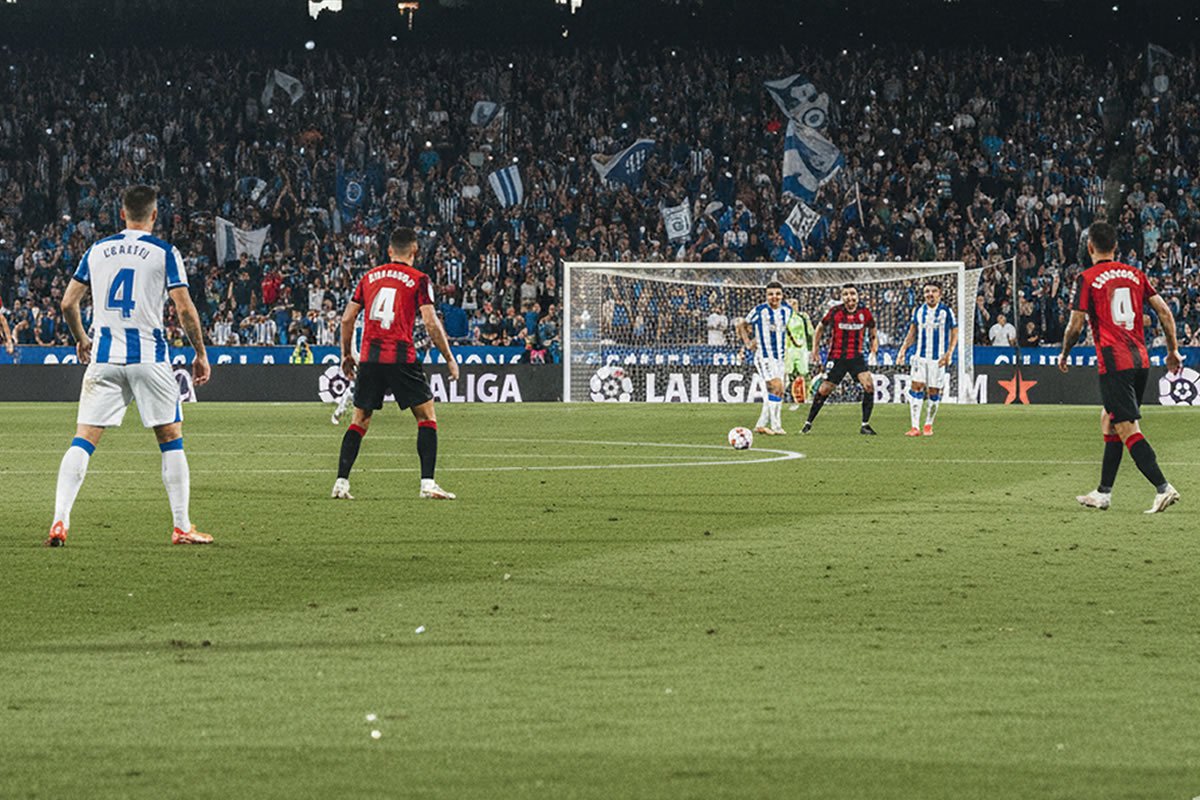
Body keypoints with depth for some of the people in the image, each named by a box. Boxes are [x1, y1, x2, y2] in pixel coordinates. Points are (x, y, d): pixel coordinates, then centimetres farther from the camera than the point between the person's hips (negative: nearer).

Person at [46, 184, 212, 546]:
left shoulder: (97, 250, 9)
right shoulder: (164, 252, -1)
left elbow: (68, 303, 12)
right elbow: (184, 309, -6)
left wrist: (81, 339, 29)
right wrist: (201, 354, 5)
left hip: (104, 358, 3)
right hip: (148, 359, -3)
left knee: (83, 441, 2)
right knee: (171, 440, 7)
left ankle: (60, 520, -10)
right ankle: (182, 527, 7)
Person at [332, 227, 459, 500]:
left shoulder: (369, 277, 13)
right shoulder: (418, 279, 0)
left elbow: (347, 318, 13)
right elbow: (431, 323, -7)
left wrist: (347, 354, 24)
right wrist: (449, 358, 1)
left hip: (369, 358, 4)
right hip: (401, 357, -4)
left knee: (360, 420, 13)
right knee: (427, 416, 5)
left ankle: (341, 482, 7)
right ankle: (427, 483, -6)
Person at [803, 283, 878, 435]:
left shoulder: (864, 313, -1)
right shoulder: (835, 312, -6)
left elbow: (873, 331, 17)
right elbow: (820, 328, 9)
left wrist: (874, 350, 7)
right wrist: (815, 350, 7)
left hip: (856, 357, 1)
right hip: (836, 357, -1)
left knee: (869, 385, -16)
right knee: (824, 390, -1)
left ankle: (865, 425, -7)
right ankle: (808, 423, 17)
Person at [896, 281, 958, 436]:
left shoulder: (946, 311, -3)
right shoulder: (918, 311, 6)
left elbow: (954, 333, 2)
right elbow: (912, 332, 16)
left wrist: (949, 353, -8)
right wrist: (903, 351, 8)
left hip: (938, 358, -2)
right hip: (920, 356, 2)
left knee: (934, 392, 1)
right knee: (916, 387, -10)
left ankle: (928, 424, 18)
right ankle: (915, 427, -10)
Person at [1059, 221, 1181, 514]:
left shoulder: (1088, 279, -5)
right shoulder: (1135, 274, 11)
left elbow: (1076, 325, -6)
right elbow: (1164, 311, 8)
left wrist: (1064, 354, 11)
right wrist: (1173, 350, 15)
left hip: (1114, 363, -7)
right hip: (1140, 359, 7)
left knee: (1127, 429, -9)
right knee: (1109, 421, 19)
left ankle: (1163, 488, -22)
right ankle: (1103, 493, 23)